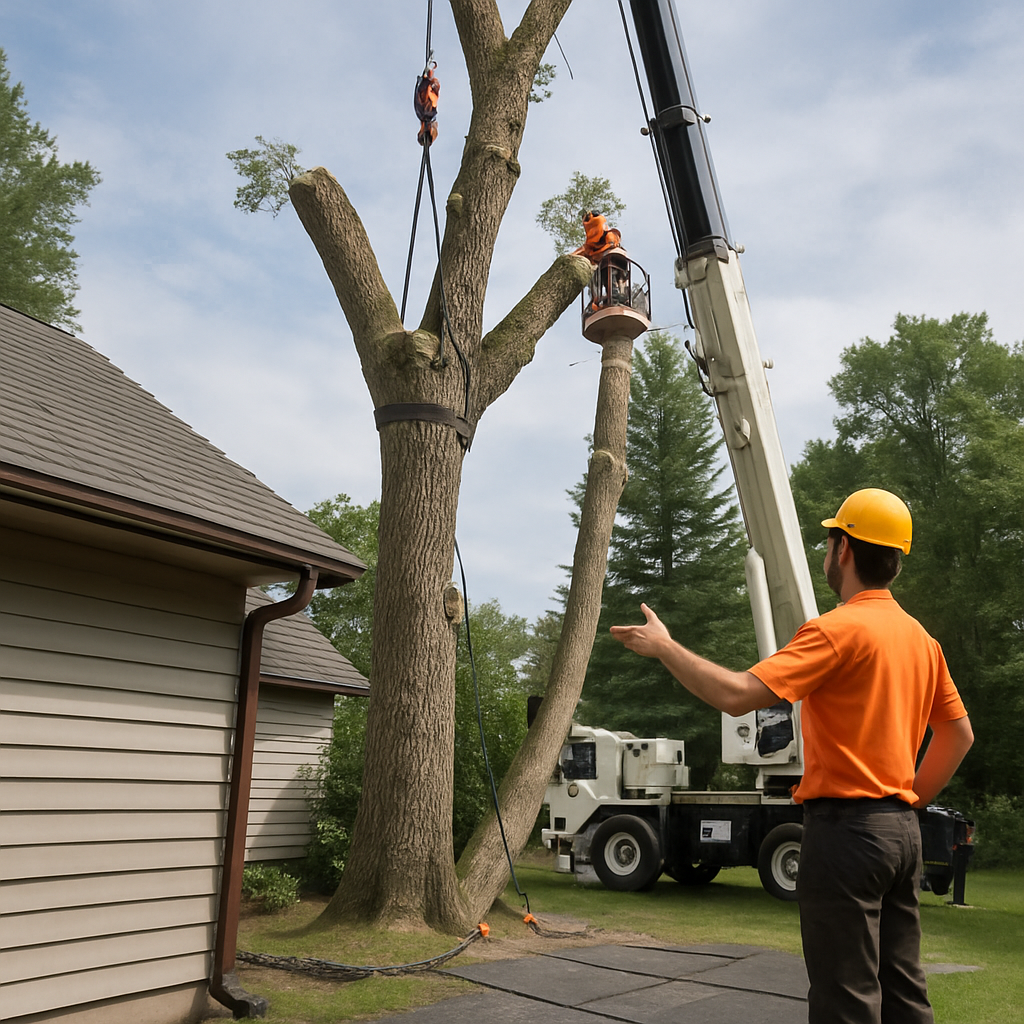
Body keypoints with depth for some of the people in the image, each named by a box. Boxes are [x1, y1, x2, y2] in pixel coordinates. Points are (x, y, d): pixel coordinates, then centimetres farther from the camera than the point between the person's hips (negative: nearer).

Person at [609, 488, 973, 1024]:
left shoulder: (839, 629, -16)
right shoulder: (919, 637, 11)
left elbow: (736, 694, -25)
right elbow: (959, 732, 19)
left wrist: (664, 647, -13)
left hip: (844, 826, -9)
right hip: (902, 829, 9)